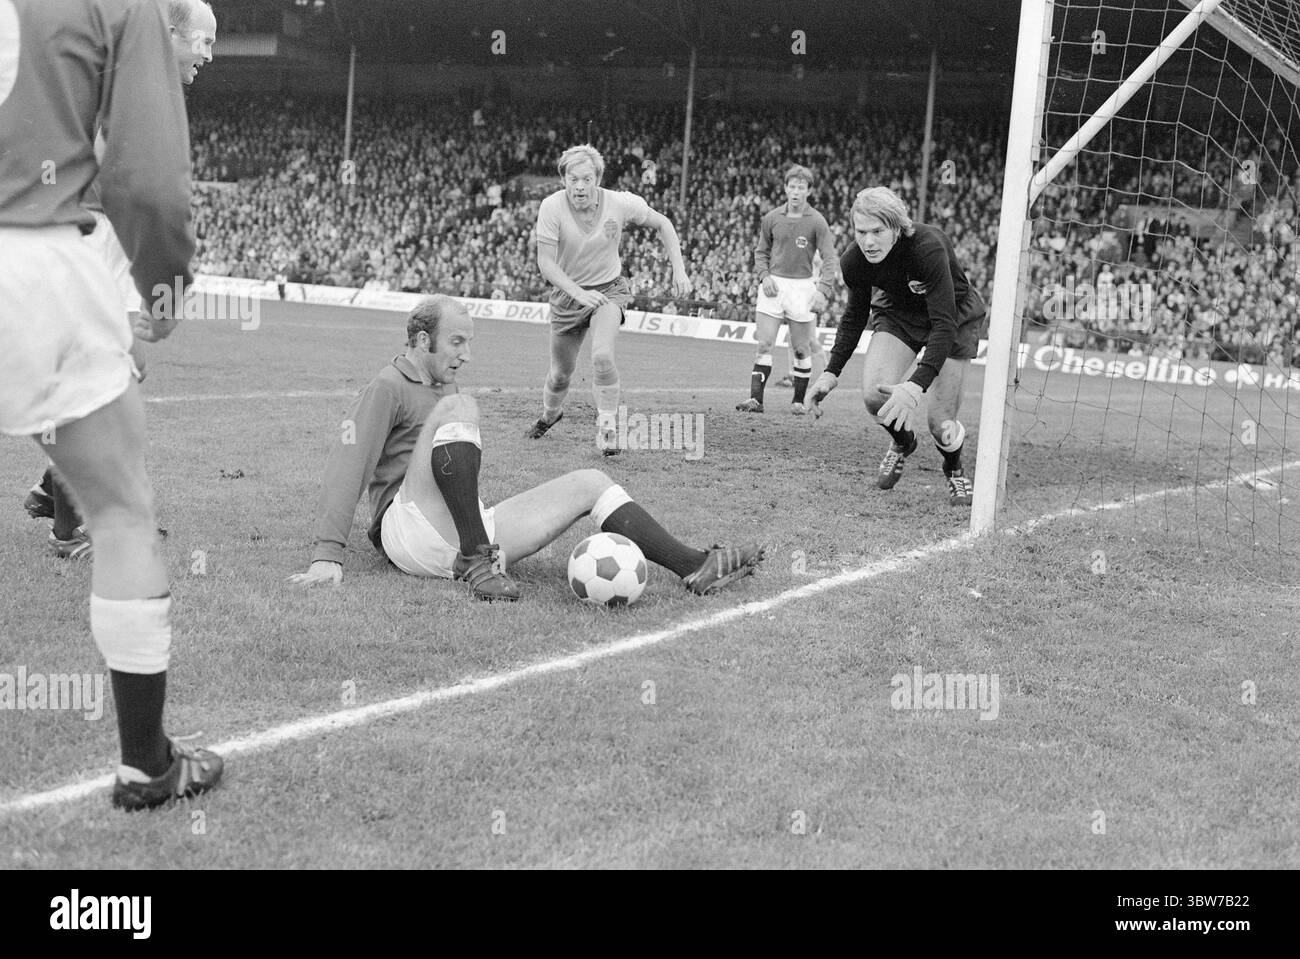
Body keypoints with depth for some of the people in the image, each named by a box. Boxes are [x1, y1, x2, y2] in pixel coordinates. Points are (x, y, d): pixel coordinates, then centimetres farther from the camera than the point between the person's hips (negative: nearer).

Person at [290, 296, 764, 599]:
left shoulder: (444, 386, 29)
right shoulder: (388, 388, 0)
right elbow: (347, 467, -11)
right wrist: (327, 555, -21)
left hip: (464, 534, 8)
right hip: (410, 533, -8)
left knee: (591, 483, 2)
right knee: (459, 407, -28)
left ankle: (696, 566, -14)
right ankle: (477, 560, -33)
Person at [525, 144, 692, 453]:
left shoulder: (622, 203, -17)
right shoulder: (551, 207, -20)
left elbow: (662, 223, 0)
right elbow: (545, 262, -21)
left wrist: (679, 270, -8)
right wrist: (578, 293, -36)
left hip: (609, 289, -1)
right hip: (567, 294, 1)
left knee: (602, 357, -27)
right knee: (560, 374, 12)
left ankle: (608, 427, -10)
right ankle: (549, 414, 46)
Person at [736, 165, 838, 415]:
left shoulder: (817, 222, -5)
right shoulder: (772, 218, 4)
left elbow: (829, 259, -6)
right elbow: (761, 252, 14)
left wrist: (823, 291, -17)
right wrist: (764, 276, -4)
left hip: (801, 286, -2)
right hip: (773, 285, 2)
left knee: (801, 349, 4)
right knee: (764, 345, -3)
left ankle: (799, 401, 15)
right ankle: (756, 399, -3)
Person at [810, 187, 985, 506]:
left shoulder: (928, 248, -37)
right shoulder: (854, 261, -21)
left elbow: (944, 324, -40)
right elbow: (855, 316, 0)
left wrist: (916, 386, -52)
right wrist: (831, 372, -8)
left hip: (954, 315, -4)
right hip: (896, 314, 4)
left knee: (941, 424, -11)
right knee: (874, 394, -22)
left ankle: (955, 472, 26)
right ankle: (902, 444, 14)